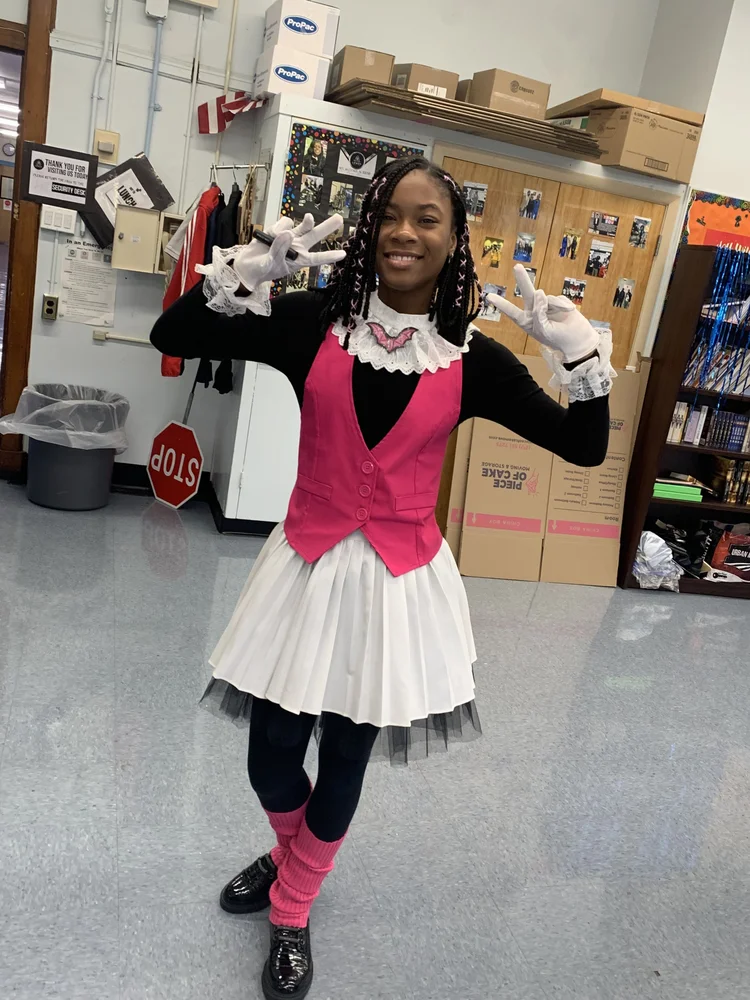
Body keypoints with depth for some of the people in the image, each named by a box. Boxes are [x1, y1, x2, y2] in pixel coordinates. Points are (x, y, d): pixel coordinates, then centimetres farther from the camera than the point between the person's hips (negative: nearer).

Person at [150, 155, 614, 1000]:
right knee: (270, 757, 10)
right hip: (309, 565, 1)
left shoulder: (473, 360, -4)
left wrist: (580, 355, -14)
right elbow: (171, 336, -7)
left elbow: (586, 447, 0)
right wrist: (253, 269, -19)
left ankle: (291, 914, 42)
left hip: (401, 580, 0)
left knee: (344, 763, 14)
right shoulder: (313, 323, -5)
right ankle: (289, 852, 49)